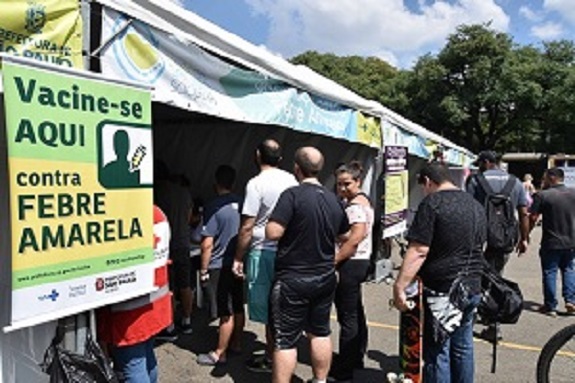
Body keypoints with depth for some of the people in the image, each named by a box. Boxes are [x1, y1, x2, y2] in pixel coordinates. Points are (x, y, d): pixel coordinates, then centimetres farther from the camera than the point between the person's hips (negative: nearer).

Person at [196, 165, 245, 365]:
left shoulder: (214, 207, -16)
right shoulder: (242, 204, 1)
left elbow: (207, 243, -16)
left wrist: (204, 269, -6)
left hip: (220, 266, -6)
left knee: (226, 313, 0)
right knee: (238, 307, 17)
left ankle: (219, 354, 13)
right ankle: (236, 343, 32)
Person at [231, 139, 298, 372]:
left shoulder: (256, 183, -13)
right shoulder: (291, 180, 5)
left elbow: (247, 226, -15)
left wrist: (238, 258, -7)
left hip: (263, 252, -6)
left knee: (268, 309, 4)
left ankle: (271, 359, 16)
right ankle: (275, 351, 30)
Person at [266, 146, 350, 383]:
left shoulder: (293, 194, -17)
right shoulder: (334, 199, 3)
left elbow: (273, 232, -23)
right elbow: (344, 236, 15)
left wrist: (292, 229, -2)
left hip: (293, 280, -6)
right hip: (325, 278, 6)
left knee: (285, 340, 3)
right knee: (320, 333, 19)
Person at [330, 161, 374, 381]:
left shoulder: (355, 204, -16)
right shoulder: (360, 201, 14)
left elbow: (355, 238, -27)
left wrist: (333, 261, -24)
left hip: (350, 264, -11)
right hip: (359, 262, 11)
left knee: (347, 316, -2)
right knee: (356, 313, 19)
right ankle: (357, 358, 32)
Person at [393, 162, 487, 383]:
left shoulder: (431, 203, -13)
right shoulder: (476, 205, 12)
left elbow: (418, 251, -20)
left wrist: (399, 286, -19)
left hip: (443, 290, -8)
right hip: (472, 288, 8)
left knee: (437, 352, 2)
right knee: (462, 347, 18)